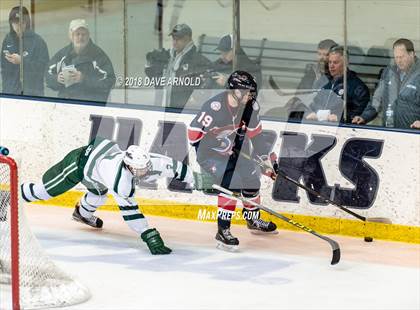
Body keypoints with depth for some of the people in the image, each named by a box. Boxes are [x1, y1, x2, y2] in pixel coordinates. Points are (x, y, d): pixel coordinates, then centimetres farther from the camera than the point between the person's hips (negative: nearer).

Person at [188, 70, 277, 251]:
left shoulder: (251, 107, -9)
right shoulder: (215, 107, -31)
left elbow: (255, 134, 4)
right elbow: (194, 131, -26)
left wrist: (264, 159, 4)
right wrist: (203, 159, -26)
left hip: (233, 150, 8)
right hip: (211, 153, -8)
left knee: (252, 181, 15)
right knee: (231, 184, -25)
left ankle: (253, 220, 44)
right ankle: (223, 231, -19)